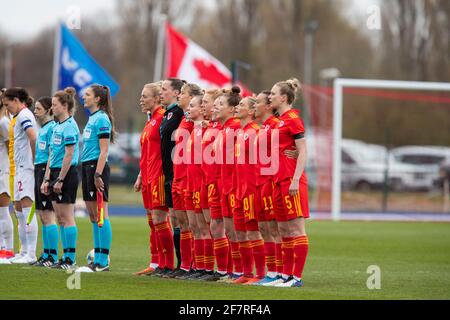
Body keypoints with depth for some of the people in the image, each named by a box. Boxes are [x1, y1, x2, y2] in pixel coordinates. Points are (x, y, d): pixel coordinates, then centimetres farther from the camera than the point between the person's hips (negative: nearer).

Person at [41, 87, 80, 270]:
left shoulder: (69, 126, -13)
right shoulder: (57, 126, 16)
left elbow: (69, 155, -18)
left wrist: (60, 179, -19)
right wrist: (47, 179, 17)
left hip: (67, 174, -9)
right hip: (56, 173, 9)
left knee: (66, 217, -7)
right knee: (60, 218, 10)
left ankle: (71, 259, -5)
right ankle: (66, 258, 13)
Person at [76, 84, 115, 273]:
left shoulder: (101, 119, -11)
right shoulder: (92, 118, 18)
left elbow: (104, 150, -16)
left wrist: (98, 174, -21)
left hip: (97, 167, -10)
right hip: (87, 167, 10)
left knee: (100, 215, -9)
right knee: (93, 216, 10)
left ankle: (103, 261, -9)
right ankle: (98, 259, 14)